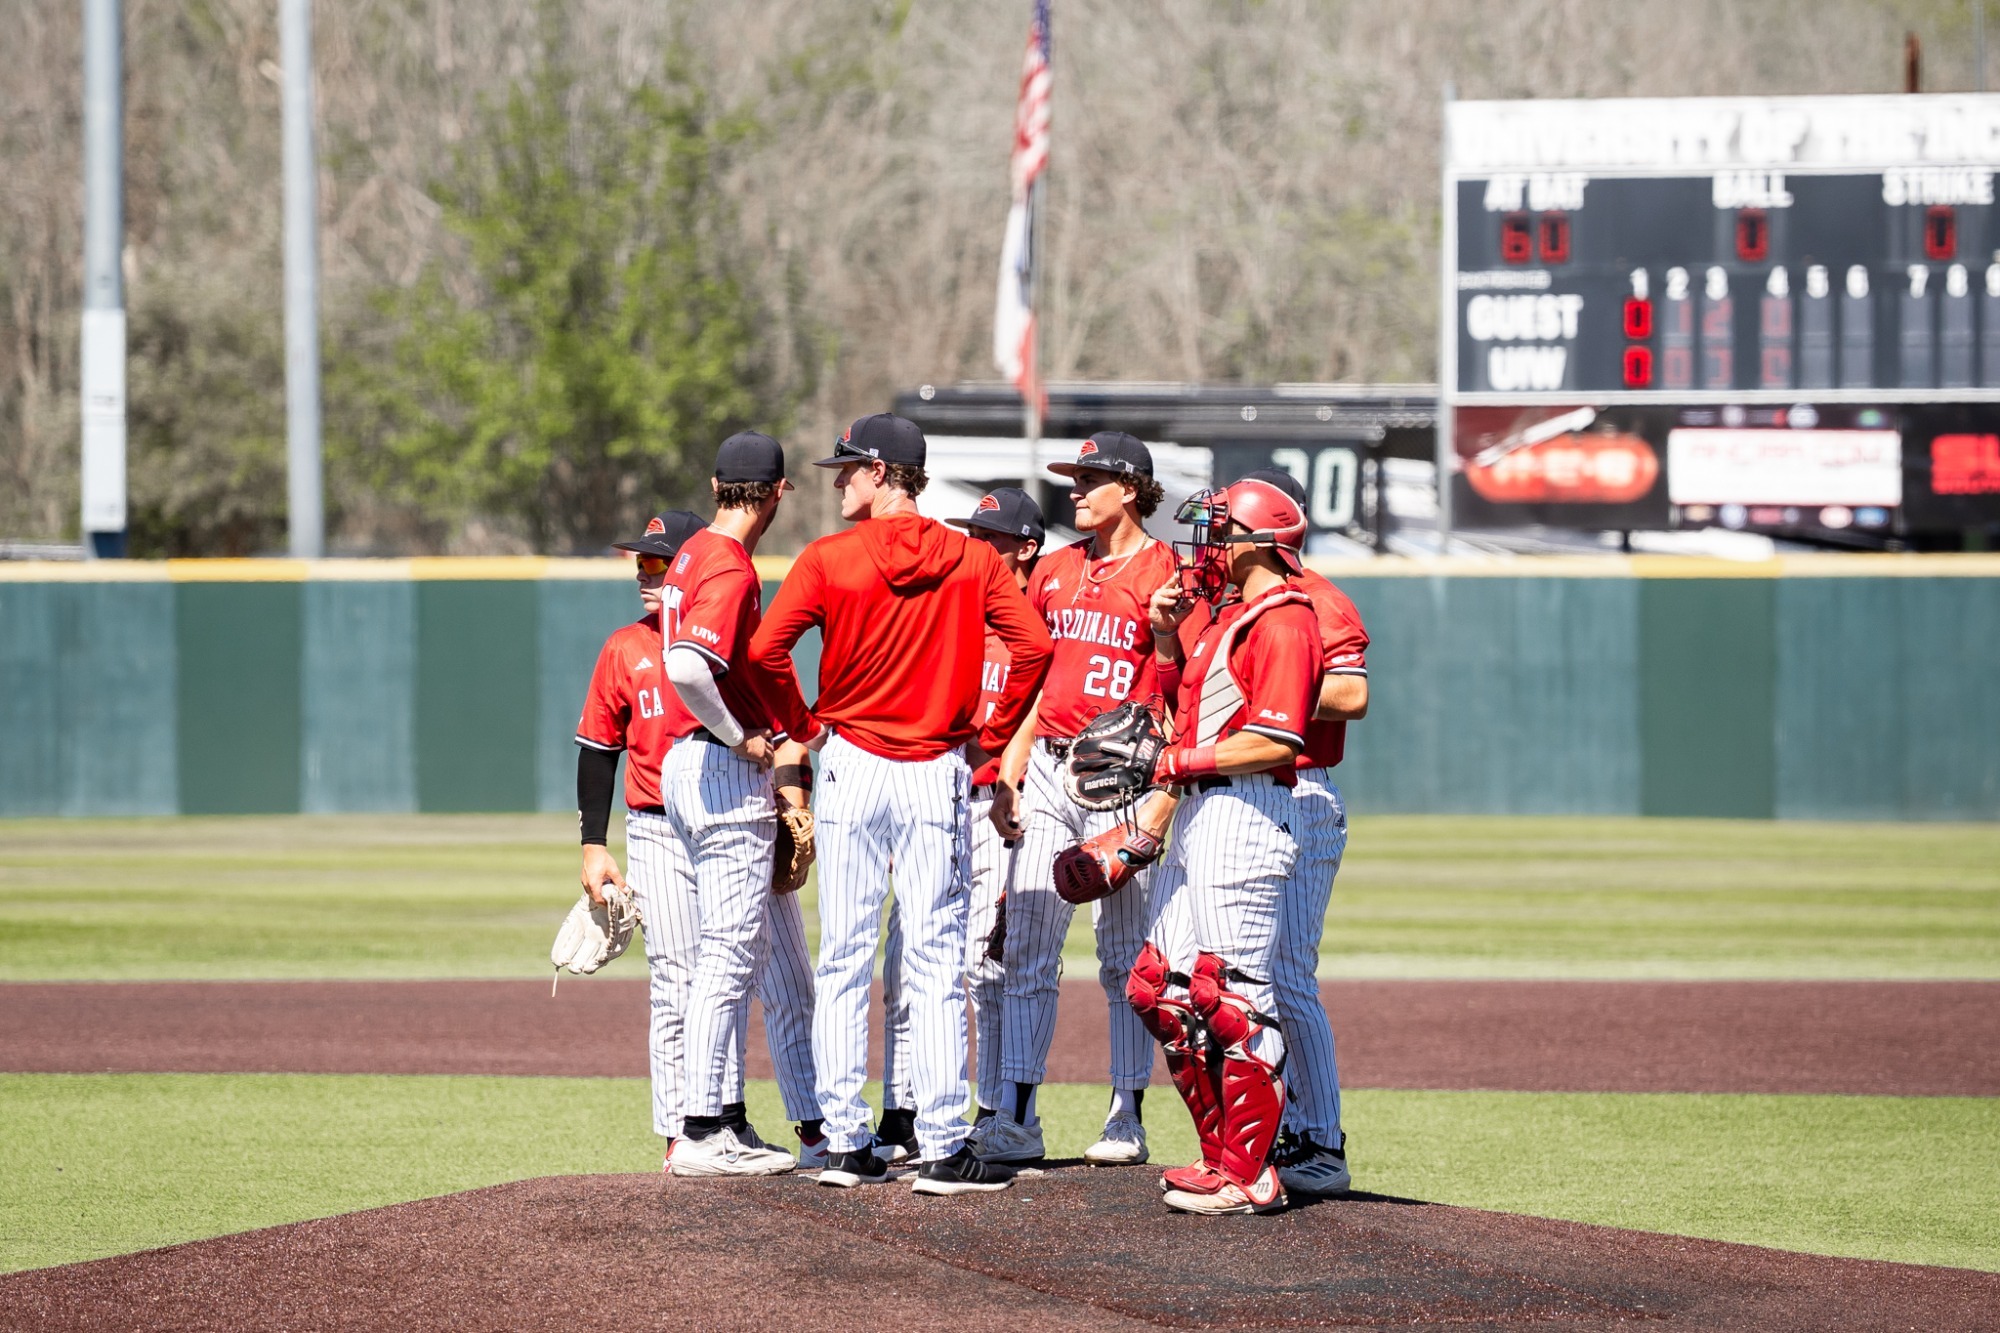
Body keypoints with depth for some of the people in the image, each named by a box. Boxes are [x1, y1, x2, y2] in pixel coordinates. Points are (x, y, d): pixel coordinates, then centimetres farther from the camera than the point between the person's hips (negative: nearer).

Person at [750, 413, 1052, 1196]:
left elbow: (764, 650, -12)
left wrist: (802, 726, 3)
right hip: (937, 773, 1)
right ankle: (942, 1147, -5)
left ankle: (846, 1141, 5)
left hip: (850, 764, -1)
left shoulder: (827, 560, -5)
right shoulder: (970, 560, 1)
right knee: (935, 963, 0)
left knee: (843, 960, 6)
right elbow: (1031, 644, -8)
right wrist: (992, 736, 3)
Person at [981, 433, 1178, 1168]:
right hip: (1048, 768, 6)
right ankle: (1016, 1119, -3)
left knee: (1125, 954, 1)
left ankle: (1128, 1119, 6)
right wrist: (1007, 777, 11)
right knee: (1027, 948, -1)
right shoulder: (1056, 569, 15)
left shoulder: (1163, 570, -3)